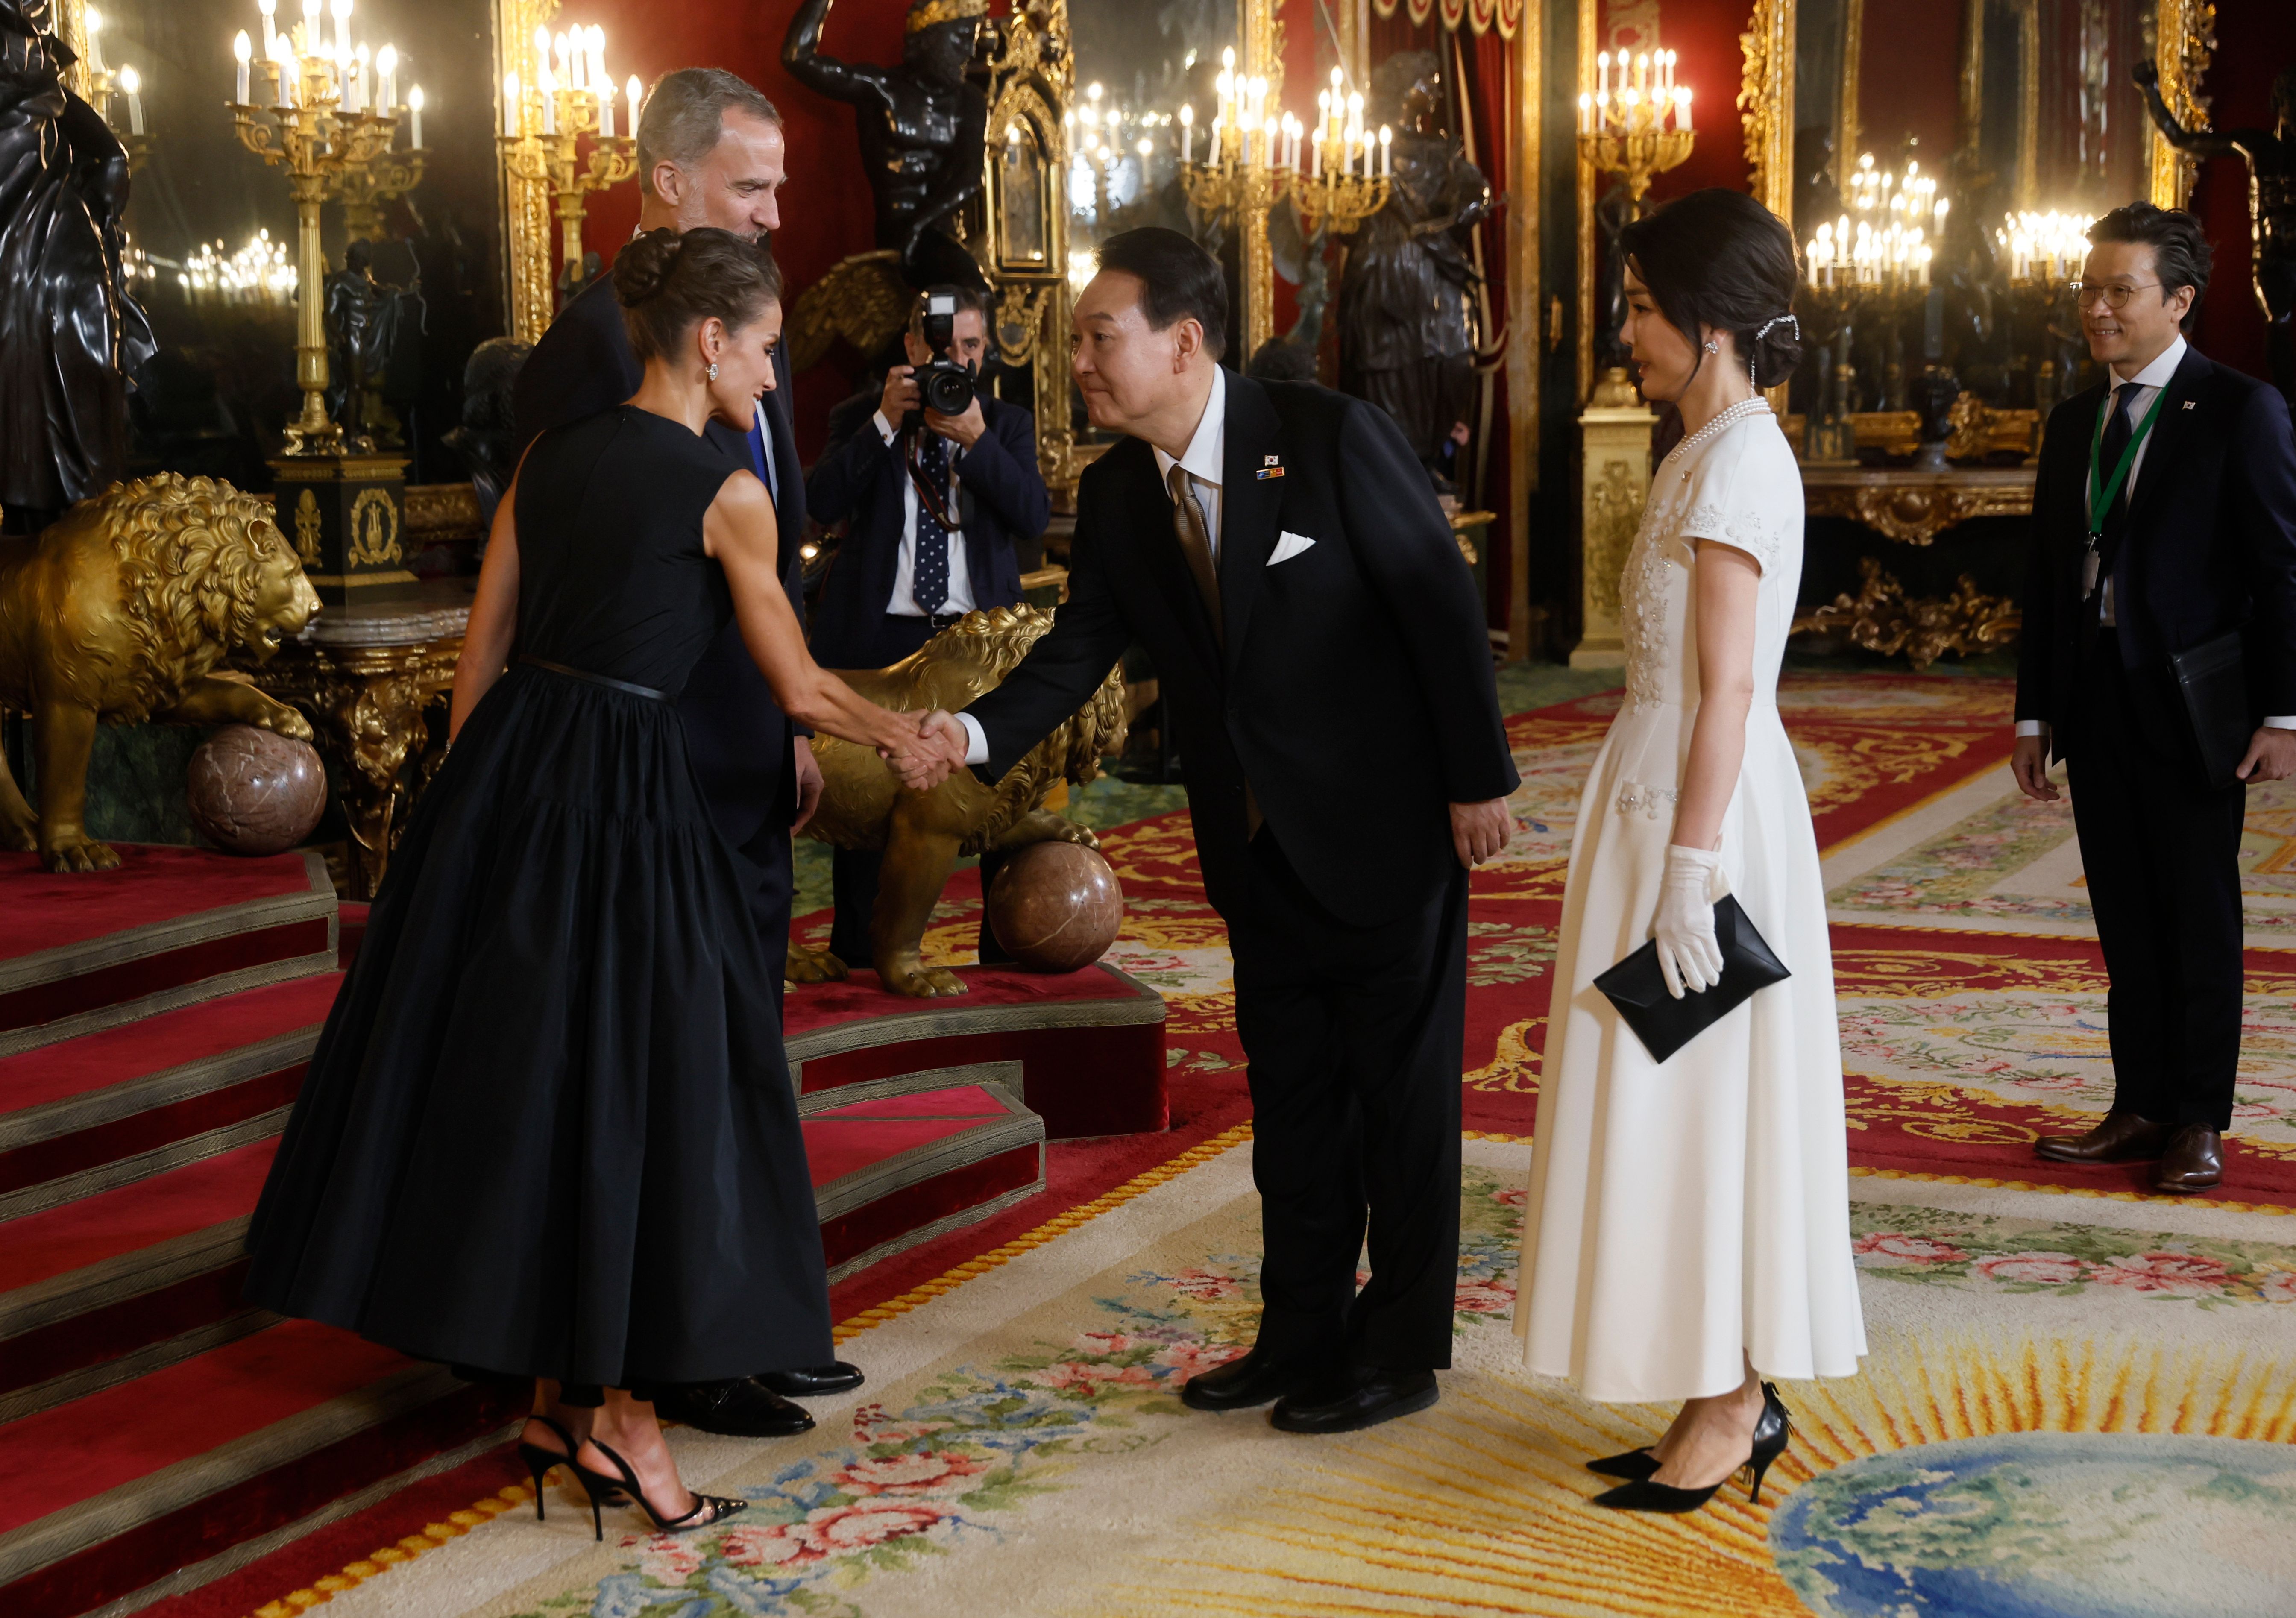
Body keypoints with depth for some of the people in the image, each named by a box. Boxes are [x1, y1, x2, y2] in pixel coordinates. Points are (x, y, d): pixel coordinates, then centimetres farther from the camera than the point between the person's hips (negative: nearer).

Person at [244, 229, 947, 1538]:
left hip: (505, 772, 7)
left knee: (515, 1070, 13)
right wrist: (899, 735, 18)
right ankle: (621, 1413, 10)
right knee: (630, 1084, 3)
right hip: (623, 794, -7)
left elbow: (480, 654, 13)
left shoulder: (553, 456, 11)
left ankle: (559, 1391, 23)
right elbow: (800, 689, 0)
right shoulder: (726, 492, -7)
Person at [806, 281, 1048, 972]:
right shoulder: (864, 421, 10)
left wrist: (976, 438, -15)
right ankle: (855, 954, 13)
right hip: (878, 633, 0)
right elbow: (821, 502, -6)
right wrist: (885, 421, -13)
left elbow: (1034, 515, -4)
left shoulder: (1006, 423, 12)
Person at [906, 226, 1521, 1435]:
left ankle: (1401, 1349, 19)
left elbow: (1442, 601, -14)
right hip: (1260, 840, 6)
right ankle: (1301, 1335, 30)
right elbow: (1080, 646, -2)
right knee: (1290, 1095, 16)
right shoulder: (1115, 494, 0)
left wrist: (1480, 779, -13)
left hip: (1386, 824, -6)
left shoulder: (1331, 437, -18)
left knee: (1401, 1089, 6)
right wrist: (978, 732, -21)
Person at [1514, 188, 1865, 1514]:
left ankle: (1728, 1409, 7)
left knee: (1697, 1102, -3)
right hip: (1678, 794, 10)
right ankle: (1740, 1392, 20)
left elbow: (1728, 686, -21)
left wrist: (1686, 873, -22)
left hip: (1701, 807, -10)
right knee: (1696, 1105, 13)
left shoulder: (1735, 464, -17)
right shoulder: (1729, 452, 14)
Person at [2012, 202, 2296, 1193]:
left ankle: (2199, 1122, 12)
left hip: (2189, 706, -6)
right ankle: (2140, 1109, 19)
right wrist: (2035, 713, 11)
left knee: (2200, 921, 3)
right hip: (2095, 708, 6)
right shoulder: (2074, 422, 12)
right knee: (2127, 925, 11)